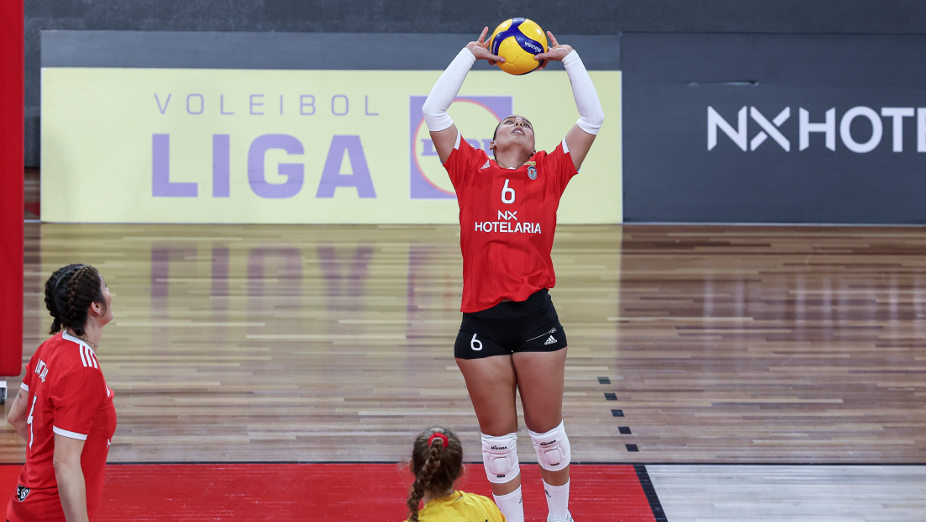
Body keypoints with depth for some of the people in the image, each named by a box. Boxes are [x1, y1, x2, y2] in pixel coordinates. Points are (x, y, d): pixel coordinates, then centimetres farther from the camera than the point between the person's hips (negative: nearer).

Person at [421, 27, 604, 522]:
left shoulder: (549, 173, 9)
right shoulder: (471, 171, 8)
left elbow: (592, 118, 10)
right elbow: (434, 111, 6)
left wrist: (567, 57, 13)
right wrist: (470, 55, 11)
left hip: (535, 314, 0)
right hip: (481, 320, 0)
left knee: (546, 428, 10)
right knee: (497, 436, 8)